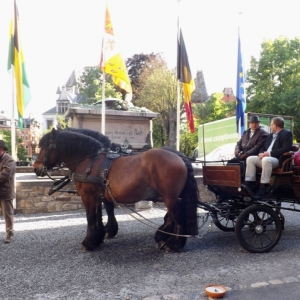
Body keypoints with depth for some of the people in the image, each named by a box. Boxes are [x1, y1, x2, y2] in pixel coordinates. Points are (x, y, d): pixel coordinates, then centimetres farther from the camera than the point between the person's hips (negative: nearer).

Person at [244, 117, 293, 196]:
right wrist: (261, 153, -3)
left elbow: (286, 149, -16)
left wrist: (269, 153, -20)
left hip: (278, 159, -8)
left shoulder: (286, 134, -3)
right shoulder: (270, 135, 23)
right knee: (250, 159, -12)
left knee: (266, 160, -38)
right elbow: (263, 147, 22)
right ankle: (250, 183, -15)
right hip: (265, 157, 8)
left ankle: (265, 186, -32)